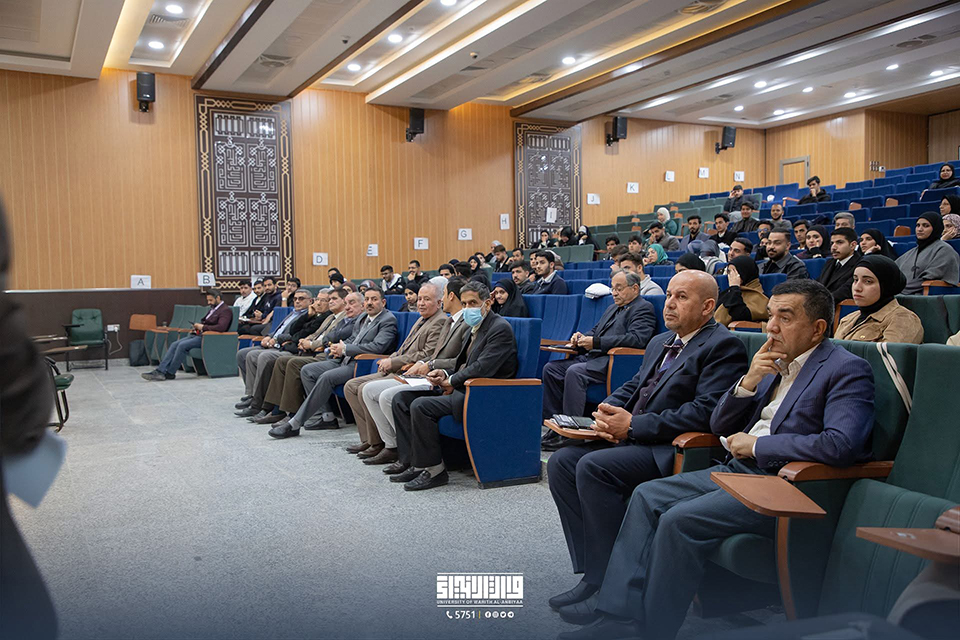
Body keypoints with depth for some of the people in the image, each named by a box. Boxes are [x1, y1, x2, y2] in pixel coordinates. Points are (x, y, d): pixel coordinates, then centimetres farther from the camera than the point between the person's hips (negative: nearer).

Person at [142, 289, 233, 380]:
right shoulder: (213, 309, 23)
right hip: (198, 335, 10)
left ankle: (169, 373, -15)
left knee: (182, 345, -24)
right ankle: (160, 370, -14)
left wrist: (203, 327, -16)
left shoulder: (225, 310, -8)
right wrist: (197, 327, 8)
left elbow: (221, 327, -24)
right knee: (175, 345, -7)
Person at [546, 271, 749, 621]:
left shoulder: (723, 346, -7)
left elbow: (706, 411, -19)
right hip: (634, 437, 9)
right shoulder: (659, 343, 22)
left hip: (675, 449, -9)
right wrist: (608, 413, -1)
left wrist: (633, 425, -18)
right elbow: (632, 387, 24)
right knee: (562, 462, -7)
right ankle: (592, 570, -4)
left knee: (593, 467, -27)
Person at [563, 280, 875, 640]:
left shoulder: (849, 370, -7)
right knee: (647, 496, -5)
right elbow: (719, 426, 17)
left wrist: (756, 444, -14)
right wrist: (748, 381, -2)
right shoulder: (774, 364, 16)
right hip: (738, 470, 9)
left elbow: (841, 445, -24)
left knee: (681, 519, -25)